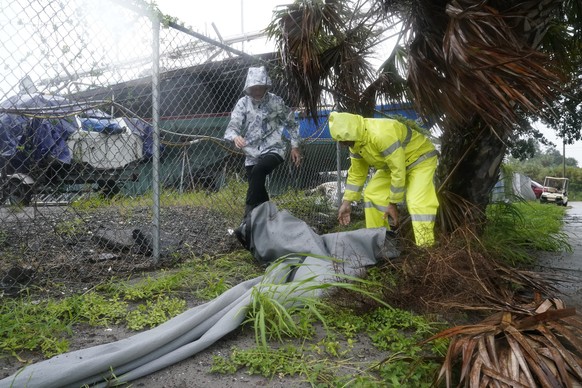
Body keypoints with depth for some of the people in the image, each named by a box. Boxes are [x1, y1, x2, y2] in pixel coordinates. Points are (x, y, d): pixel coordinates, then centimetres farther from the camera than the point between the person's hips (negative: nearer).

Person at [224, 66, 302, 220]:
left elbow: (291, 123, 9)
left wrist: (295, 146, 4)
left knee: (258, 171, -32)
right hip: (252, 154, 3)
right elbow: (232, 126, -12)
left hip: (273, 149, -3)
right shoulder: (243, 103, -2)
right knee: (258, 190, 8)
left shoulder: (275, 101, -3)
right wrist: (235, 137, -35)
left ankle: (250, 214, -26)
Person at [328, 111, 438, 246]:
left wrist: (393, 204, -26)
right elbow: (356, 173, 1)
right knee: (372, 194, 3)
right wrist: (347, 202, -1)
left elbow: (398, 171, -34)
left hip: (420, 158, -8)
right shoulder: (355, 141, -10)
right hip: (393, 163, 9)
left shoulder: (382, 134, -38)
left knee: (418, 201, -25)